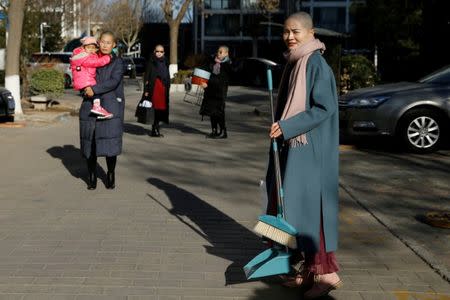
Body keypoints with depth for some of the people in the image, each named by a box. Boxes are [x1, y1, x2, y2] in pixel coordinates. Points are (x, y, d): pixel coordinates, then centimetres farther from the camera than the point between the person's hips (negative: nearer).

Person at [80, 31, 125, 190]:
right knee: (90, 142, 1)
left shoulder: (118, 62, 5)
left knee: (110, 140, -8)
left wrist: (95, 89, -17)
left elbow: (114, 81, -11)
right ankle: (92, 176, 14)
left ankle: (111, 175, 10)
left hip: (110, 107, -3)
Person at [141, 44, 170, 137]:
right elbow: (146, 77, -4)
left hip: (163, 89, 4)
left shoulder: (165, 63, 12)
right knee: (155, 108, -5)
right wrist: (146, 90, -11)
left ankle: (155, 129, 15)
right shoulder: (151, 63, -1)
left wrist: (168, 87, 9)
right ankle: (155, 130, 2)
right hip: (153, 88, -4)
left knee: (161, 108, 4)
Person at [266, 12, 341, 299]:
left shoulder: (316, 64, -13)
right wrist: (281, 128, 13)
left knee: (308, 206, -7)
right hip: (293, 145, 9)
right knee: (293, 205, 11)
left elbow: (325, 107, -19)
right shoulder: (294, 63, 13)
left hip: (311, 149, -9)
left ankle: (326, 272, 2)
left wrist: (287, 127, -22)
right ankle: (310, 269, 20)